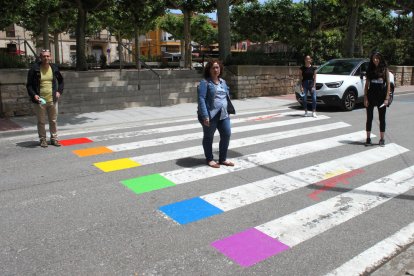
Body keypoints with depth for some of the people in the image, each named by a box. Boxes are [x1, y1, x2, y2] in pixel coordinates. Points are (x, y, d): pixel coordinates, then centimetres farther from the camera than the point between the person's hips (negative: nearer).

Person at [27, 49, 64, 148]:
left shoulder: (54, 68, 4)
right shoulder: (34, 69, -5)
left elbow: (61, 81, 18)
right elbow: (29, 85, -1)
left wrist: (59, 91, 4)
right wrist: (33, 95, -16)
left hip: (52, 100, 3)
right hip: (39, 100, -3)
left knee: (53, 121, 11)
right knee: (41, 122, 6)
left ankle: (54, 138, 23)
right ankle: (43, 139, 18)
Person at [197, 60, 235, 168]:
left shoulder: (223, 81, 15)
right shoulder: (205, 82, -8)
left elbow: (227, 96, 20)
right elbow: (201, 99, -15)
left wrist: (228, 110, 15)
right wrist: (205, 116, -22)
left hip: (223, 114, 7)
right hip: (210, 115, -7)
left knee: (226, 134, 6)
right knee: (208, 137, 7)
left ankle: (223, 159, 21)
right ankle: (209, 159, 22)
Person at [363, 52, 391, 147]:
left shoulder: (385, 70, 0)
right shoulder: (370, 70, 4)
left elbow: (388, 84, -1)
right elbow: (366, 85, 4)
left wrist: (387, 98, -9)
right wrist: (365, 98, -4)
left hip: (381, 97, -1)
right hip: (371, 97, 1)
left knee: (382, 118, 6)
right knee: (369, 118, 4)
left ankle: (382, 139, 15)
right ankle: (368, 138, 13)